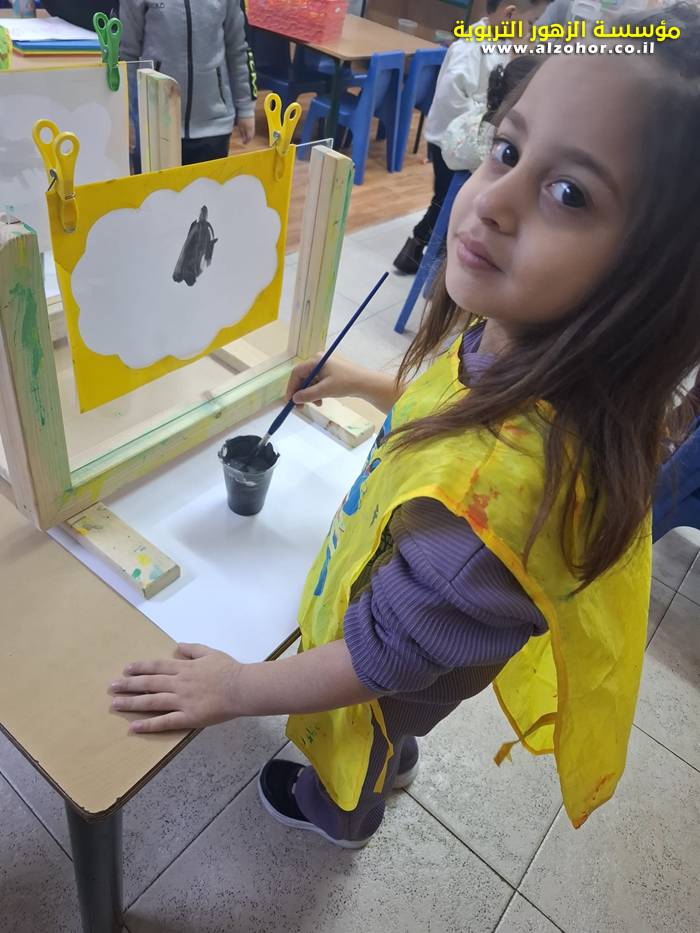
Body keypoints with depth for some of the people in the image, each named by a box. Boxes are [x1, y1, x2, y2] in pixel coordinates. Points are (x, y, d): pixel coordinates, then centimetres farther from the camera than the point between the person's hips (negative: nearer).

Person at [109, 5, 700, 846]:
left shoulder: (506, 478, -49)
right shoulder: (510, 334, -23)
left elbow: (389, 655, -33)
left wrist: (240, 689, -18)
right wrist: (358, 383, 10)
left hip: (390, 679, -6)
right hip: (399, 604, 6)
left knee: (355, 751, 32)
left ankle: (340, 813, 68)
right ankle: (393, 763, 74)